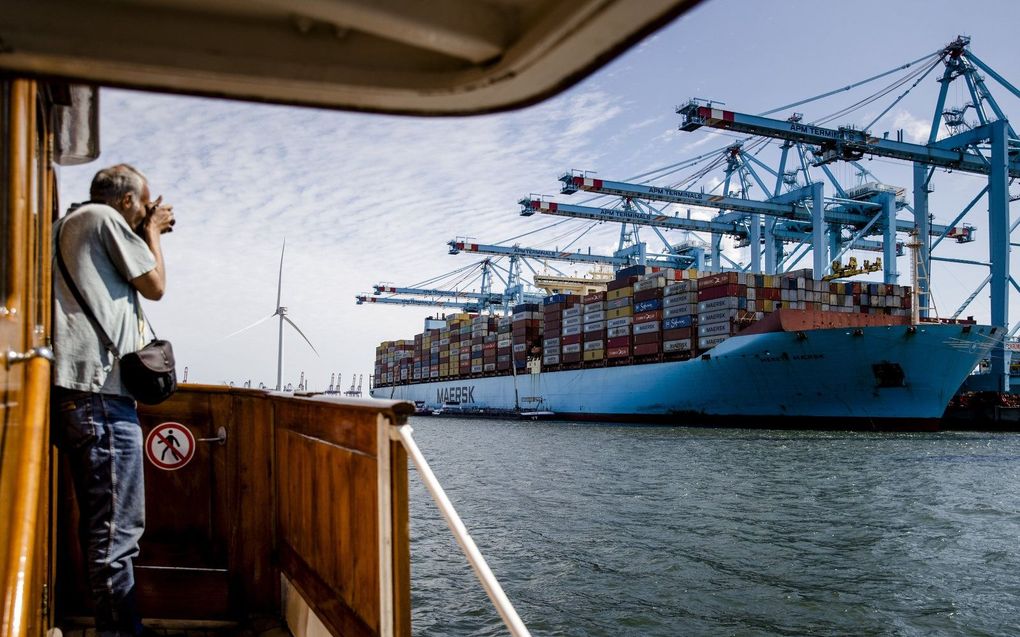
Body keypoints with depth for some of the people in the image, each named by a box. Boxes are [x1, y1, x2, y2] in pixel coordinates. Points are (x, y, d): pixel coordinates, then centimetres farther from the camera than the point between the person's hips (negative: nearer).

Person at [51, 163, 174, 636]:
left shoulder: (67, 224, 26)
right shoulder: (105, 217, -2)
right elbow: (155, 286, 0)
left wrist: (145, 234, 27)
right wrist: (153, 233, 14)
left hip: (75, 390, 10)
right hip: (98, 387, -10)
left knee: (101, 522, 15)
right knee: (118, 527, -8)